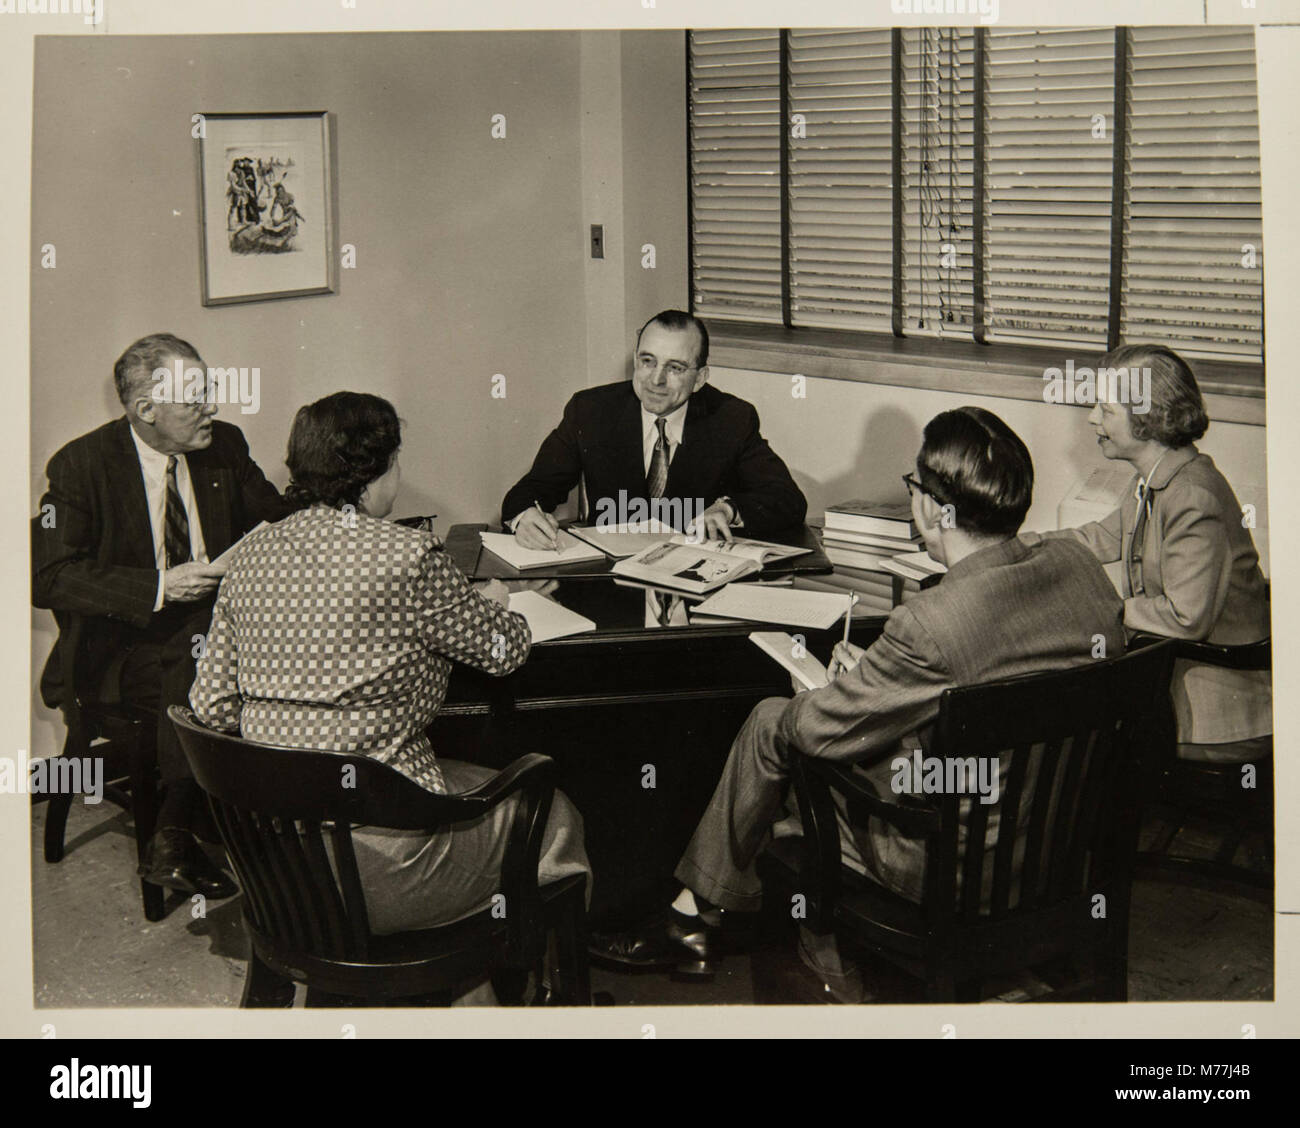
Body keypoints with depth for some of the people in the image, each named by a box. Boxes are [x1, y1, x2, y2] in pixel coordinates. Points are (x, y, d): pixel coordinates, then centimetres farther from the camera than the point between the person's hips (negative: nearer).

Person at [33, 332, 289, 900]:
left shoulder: (224, 445, 5)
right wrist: (158, 587, -22)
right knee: (196, 667, -34)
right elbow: (48, 577, -13)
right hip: (122, 643, -4)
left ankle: (174, 841, -20)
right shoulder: (81, 464, -7)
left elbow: (278, 520, 17)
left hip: (215, 623, 4)